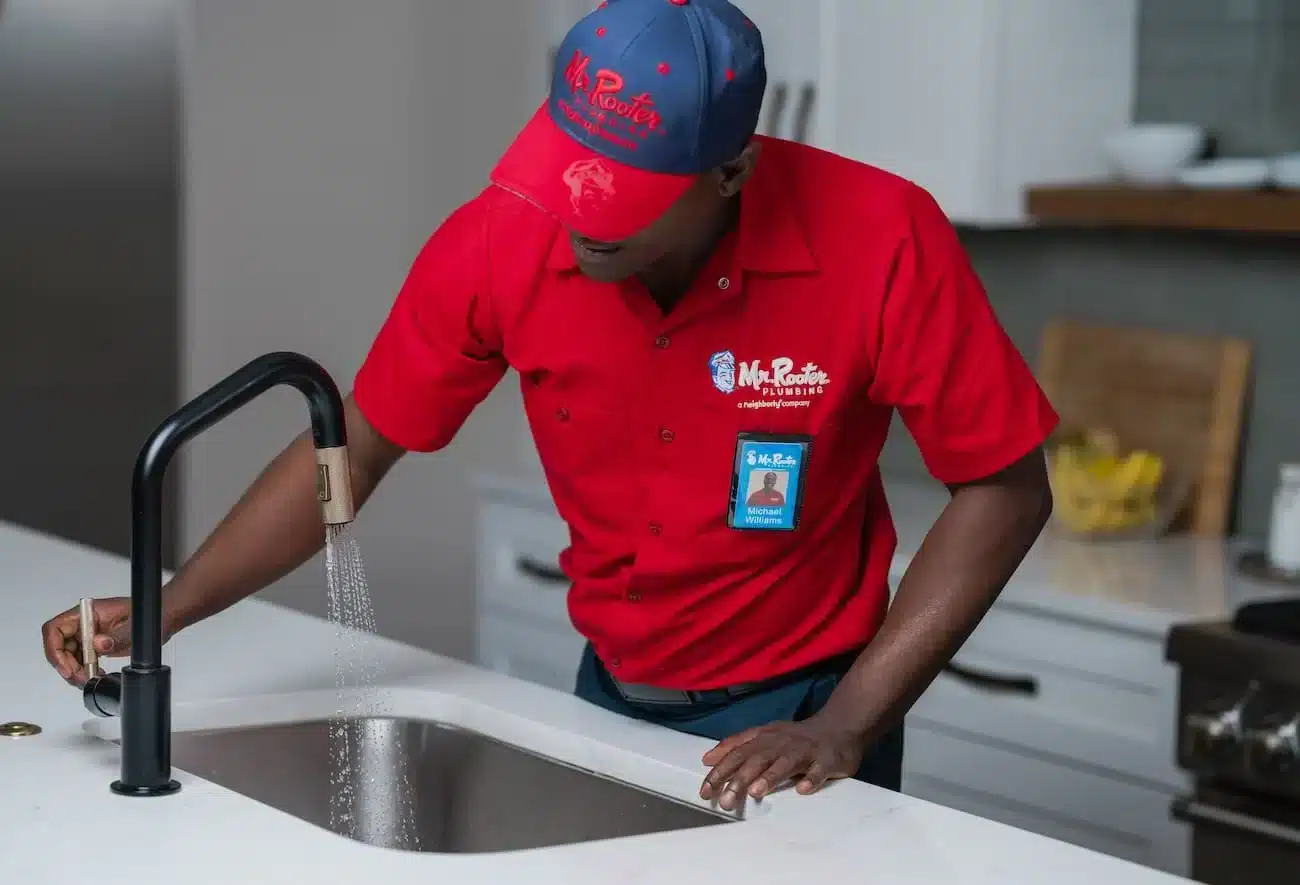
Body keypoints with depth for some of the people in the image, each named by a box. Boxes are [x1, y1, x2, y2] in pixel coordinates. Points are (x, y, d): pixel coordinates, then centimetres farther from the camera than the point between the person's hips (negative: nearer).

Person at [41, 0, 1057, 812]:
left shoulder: (880, 243, -25)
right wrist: (165, 611, -16)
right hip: (611, 696, 4)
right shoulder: (499, 241, -17)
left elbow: (1004, 490, -17)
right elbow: (354, 450, -5)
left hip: (791, 717, -3)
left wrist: (844, 730, -22)